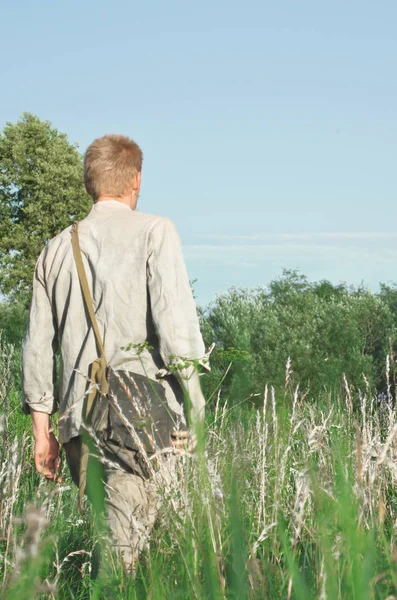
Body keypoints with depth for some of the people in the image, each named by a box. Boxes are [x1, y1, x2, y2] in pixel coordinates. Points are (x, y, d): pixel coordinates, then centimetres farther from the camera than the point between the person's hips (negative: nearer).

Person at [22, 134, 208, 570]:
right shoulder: (154, 232, 0)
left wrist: (42, 428, 20)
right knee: (124, 544, -5)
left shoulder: (57, 248, 15)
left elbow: (38, 345, 15)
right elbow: (174, 321, -10)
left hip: (77, 416, 5)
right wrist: (194, 406, -5)